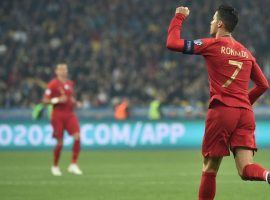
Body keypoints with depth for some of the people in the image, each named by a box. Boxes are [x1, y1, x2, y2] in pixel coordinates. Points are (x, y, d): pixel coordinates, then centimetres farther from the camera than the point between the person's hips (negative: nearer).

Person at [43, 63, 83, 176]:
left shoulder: (70, 84, 14)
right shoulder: (53, 84, -5)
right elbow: (45, 100, -6)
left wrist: (74, 101, 8)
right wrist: (57, 100, -19)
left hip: (70, 114, 5)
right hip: (58, 115, -5)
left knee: (77, 137, -15)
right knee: (59, 143, -2)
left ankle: (73, 165, -10)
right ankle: (55, 166, 19)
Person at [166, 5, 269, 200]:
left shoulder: (213, 45, -1)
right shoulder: (246, 52, 17)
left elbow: (173, 43, -4)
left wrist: (179, 17, 11)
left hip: (221, 111, -4)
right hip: (245, 113, 4)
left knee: (209, 169, 7)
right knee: (246, 169, -6)